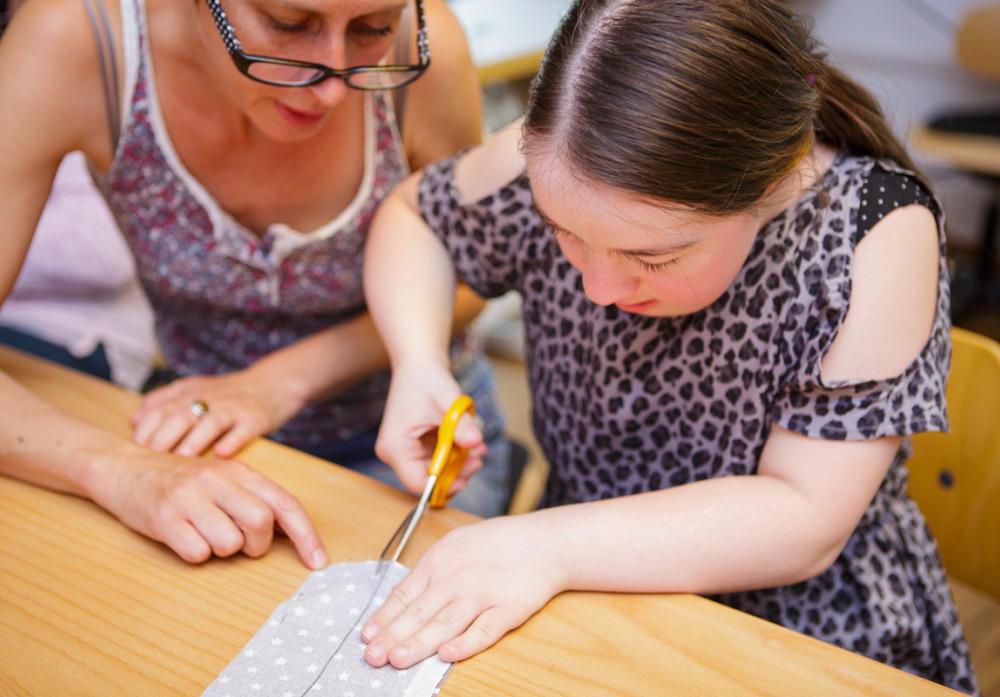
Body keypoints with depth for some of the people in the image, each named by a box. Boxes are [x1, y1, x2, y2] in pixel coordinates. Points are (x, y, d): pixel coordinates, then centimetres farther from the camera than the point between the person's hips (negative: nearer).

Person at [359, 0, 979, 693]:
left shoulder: (877, 233, -22)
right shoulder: (554, 167, -14)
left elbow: (807, 525, -22)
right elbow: (414, 212, 4)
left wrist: (550, 546, -29)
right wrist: (418, 361, -13)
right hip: (585, 602, 2)